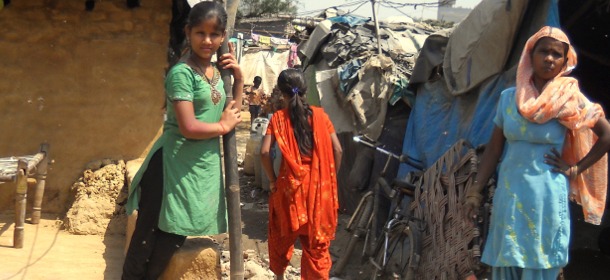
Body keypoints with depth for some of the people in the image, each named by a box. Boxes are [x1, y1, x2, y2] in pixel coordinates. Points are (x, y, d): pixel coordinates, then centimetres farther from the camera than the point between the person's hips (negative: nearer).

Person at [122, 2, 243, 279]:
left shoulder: (215, 71, 9)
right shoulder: (182, 72, -16)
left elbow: (232, 113, 19)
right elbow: (189, 128, -24)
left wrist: (238, 78, 7)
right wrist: (223, 126, -8)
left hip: (205, 165, 8)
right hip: (176, 165, -8)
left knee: (173, 235, 16)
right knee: (149, 235, 1)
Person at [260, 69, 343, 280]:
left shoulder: (278, 118, -3)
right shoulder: (320, 115, 1)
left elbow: (264, 152, -13)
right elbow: (337, 149, -3)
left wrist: (272, 179, -1)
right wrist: (331, 179, 8)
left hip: (289, 185, -1)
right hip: (318, 186, 1)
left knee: (282, 237, 21)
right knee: (316, 242, 9)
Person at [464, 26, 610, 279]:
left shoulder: (570, 99, -4)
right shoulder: (508, 97, 4)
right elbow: (494, 149, 7)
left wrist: (576, 168, -3)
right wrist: (475, 191, 4)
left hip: (547, 195, -3)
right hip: (509, 194, 3)